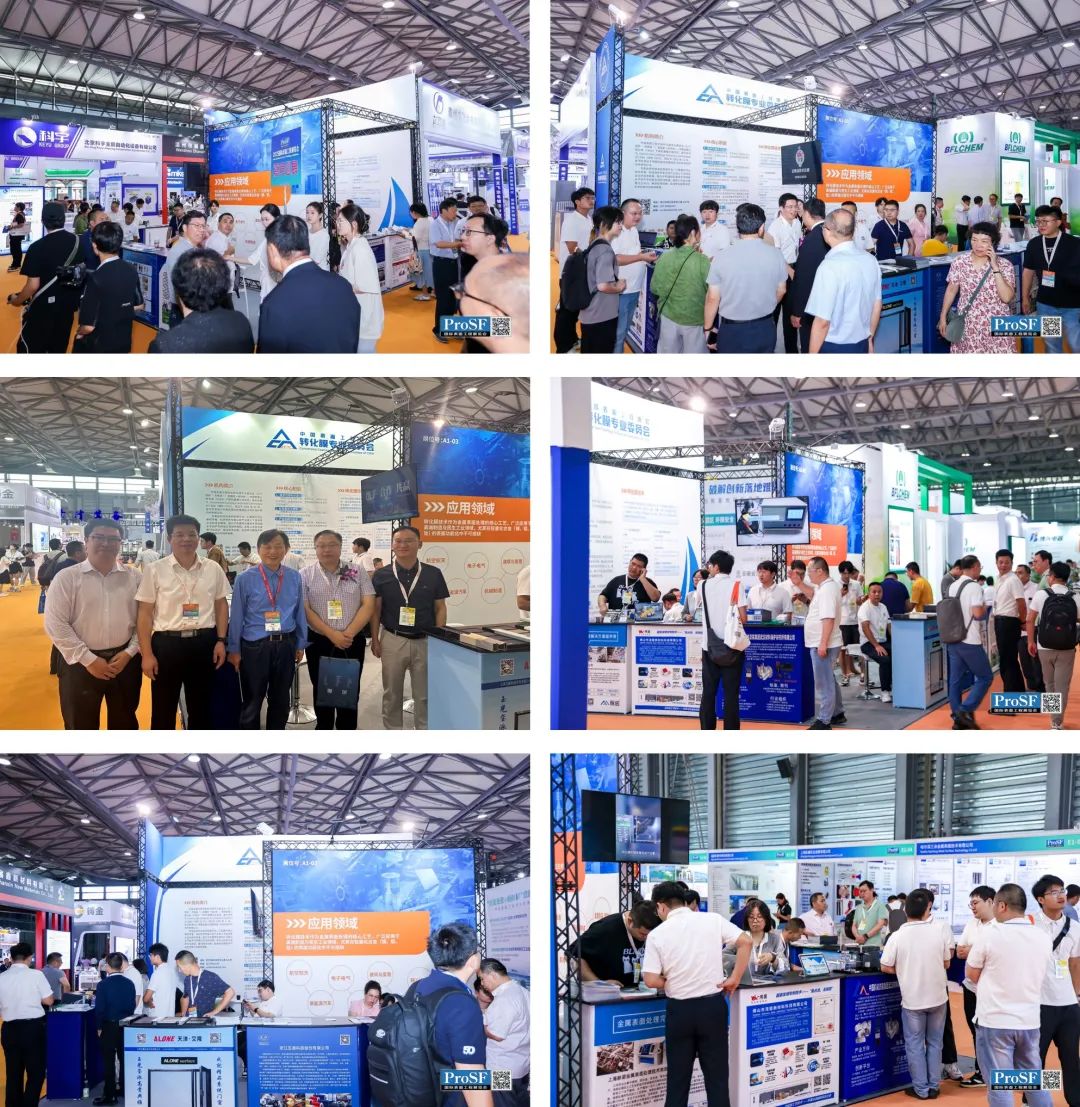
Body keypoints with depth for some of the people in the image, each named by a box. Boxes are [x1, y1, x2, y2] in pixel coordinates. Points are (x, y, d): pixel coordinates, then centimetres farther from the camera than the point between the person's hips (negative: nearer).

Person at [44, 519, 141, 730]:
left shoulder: (134, 578, 4)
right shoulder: (66, 578, -5)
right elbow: (55, 624, -9)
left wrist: (129, 653, -8)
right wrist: (89, 660, -12)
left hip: (124, 661, 3)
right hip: (81, 664, -2)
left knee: (125, 723, 16)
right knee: (81, 727, 8)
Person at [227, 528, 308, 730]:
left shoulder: (294, 578, 3)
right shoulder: (246, 580, -6)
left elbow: (300, 613, 9)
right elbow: (237, 616, -3)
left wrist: (300, 645, 10)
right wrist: (234, 649, -2)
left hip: (285, 645, 3)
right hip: (255, 646, -3)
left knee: (280, 700, 16)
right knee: (252, 702, 6)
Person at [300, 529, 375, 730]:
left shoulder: (358, 571, 3)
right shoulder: (305, 575, 0)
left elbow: (368, 604, -2)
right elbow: (305, 610, -6)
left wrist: (349, 633, -13)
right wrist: (332, 634, -15)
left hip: (353, 642, 1)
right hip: (319, 642, 0)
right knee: (322, 691, 8)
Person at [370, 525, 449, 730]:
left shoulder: (433, 574, 0)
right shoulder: (381, 575, -1)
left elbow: (440, 609, 4)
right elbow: (375, 610, 3)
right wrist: (375, 639, -2)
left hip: (425, 641, 0)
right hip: (392, 640, 0)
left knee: (424, 694, 7)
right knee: (392, 693, 10)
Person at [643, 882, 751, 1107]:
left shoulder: (657, 934, -5)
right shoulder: (713, 919, -2)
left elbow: (651, 980, -10)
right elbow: (745, 942, -9)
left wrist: (672, 982, 9)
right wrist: (735, 978, -3)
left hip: (679, 1009, -1)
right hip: (713, 1005, 1)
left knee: (678, 1076, 10)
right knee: (716, 1075, 8)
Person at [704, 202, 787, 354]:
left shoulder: (722, 257, -13)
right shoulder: (776, 254, -5)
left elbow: (713, 298, -8)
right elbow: (781, 291, 8)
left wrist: (707, 328, 7)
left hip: (732, 330, -2)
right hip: (765, 329, 2)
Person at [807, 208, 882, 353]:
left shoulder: (830, 266, -21)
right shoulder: (870, 260, 0)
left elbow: (822, 321, -22)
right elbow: (877, 306, 10)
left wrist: (812, 355, -12)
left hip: (834, 347, -6)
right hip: (862, 345, 6)